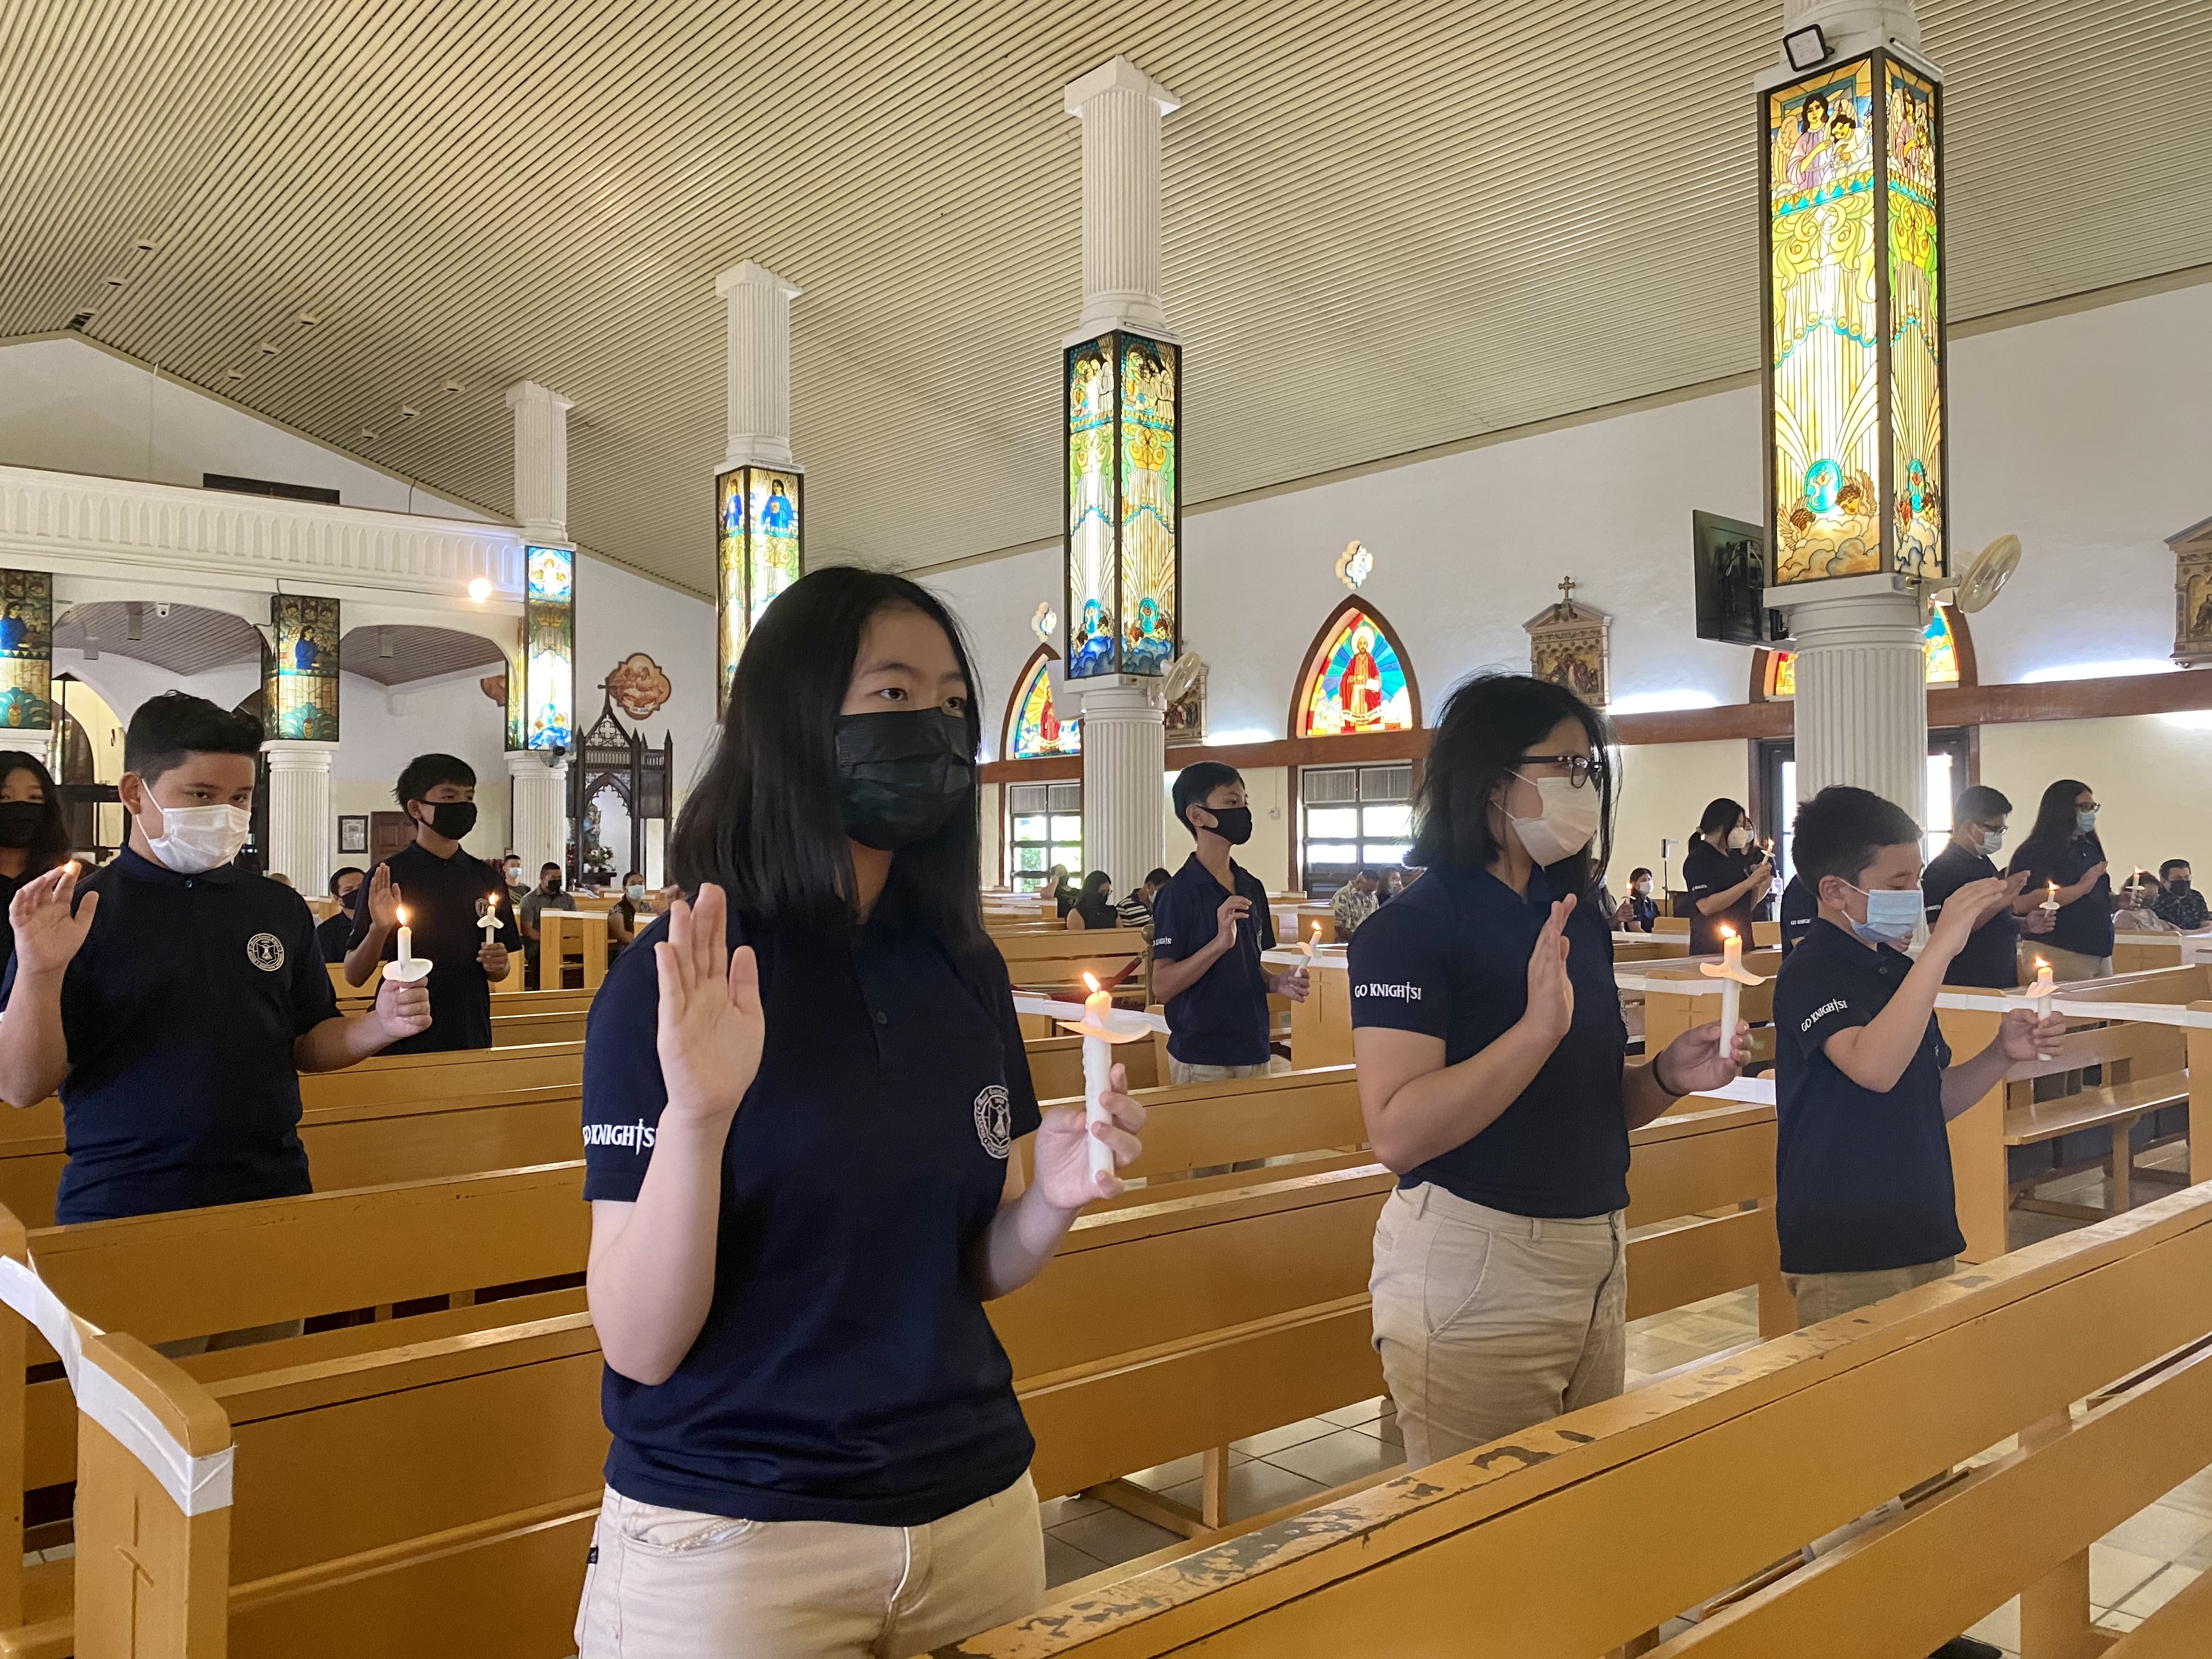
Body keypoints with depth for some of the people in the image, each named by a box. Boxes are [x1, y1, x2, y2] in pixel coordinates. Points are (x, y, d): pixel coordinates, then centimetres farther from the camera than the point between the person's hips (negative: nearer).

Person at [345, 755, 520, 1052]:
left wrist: (497, 965, -8)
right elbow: (354, 977, -5)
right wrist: (379, 929, -22)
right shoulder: (387, 877, -5)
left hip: (472, 1037, 4)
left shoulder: (487, 878, 6)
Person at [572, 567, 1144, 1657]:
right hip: (731, 1530, -4)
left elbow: (974, 1270, 9)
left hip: (973, 1505, 5)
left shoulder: (964, 969, 0)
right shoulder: (675, 979, -14)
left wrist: (1051, 1201, -12)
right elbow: (640, 1345, -16)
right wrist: (696, 1112, -30)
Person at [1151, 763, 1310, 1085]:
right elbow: (1162, 986, -17)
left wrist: (1276, 983, 0)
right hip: (1202, 1061, -7)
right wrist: (1220, 942, -27)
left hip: (1254, 1052, 7)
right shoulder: (1179, 892, -13)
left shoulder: (1252, 888, 9)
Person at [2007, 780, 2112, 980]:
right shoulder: (2036, 851, -10)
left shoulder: (2090, 849, 19)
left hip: (2100, 954, 9)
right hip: (2062, 955, -9)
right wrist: (2082, 888, -22)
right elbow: (2023, 904, -25)